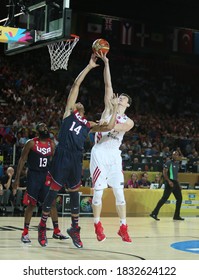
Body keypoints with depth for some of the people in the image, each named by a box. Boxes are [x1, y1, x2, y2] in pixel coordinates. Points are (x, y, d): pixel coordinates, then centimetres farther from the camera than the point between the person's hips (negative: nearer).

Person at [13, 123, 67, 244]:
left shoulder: (51, 143, 5)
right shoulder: (31, 143, -7)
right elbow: (22, 160, -6)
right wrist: (17, 179, -10)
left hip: (46, 175, 4)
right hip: (33, 175, -4)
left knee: (52, 202, 5)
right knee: (31, 204, -5)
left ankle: (56, 231, 14)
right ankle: (25, 233, 4)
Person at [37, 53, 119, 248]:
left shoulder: (89, 125, 21)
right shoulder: (69, 112, 12)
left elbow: (109, 127, 10)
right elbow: (76, 85, 8)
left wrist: (115, 107, 13)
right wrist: (89, 67, 9)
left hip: (76, 159, 4)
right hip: (62, 155, -4)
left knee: (74, 194, 12)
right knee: (53, 191, 0)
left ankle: (74, 228, 23)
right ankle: (42, 227, 11)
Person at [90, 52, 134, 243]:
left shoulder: (129, 122, 11)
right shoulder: (109, 109, 9)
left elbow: (117, 127, -11)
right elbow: (108, 85, 1)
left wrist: (109, 124, -28)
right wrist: (106, 64, -3)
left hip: (114, 154, 1)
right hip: (99, 152, -1)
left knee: (119, 191, 0)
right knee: (98, 191, -2)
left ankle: (123, 227, 7)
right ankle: (97, 225, 11)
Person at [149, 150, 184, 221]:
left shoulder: (177, 163, 16)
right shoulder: (168, 162, -8)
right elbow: (164, 173, -15)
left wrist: (178, 183, 18)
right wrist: (169, 181, -24)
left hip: (175, 182, 8)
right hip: (170, 182, -8)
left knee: (179, 198, 8)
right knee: (164, 198, -13)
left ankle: (176, 215, 15)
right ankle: (154, 213, -11)